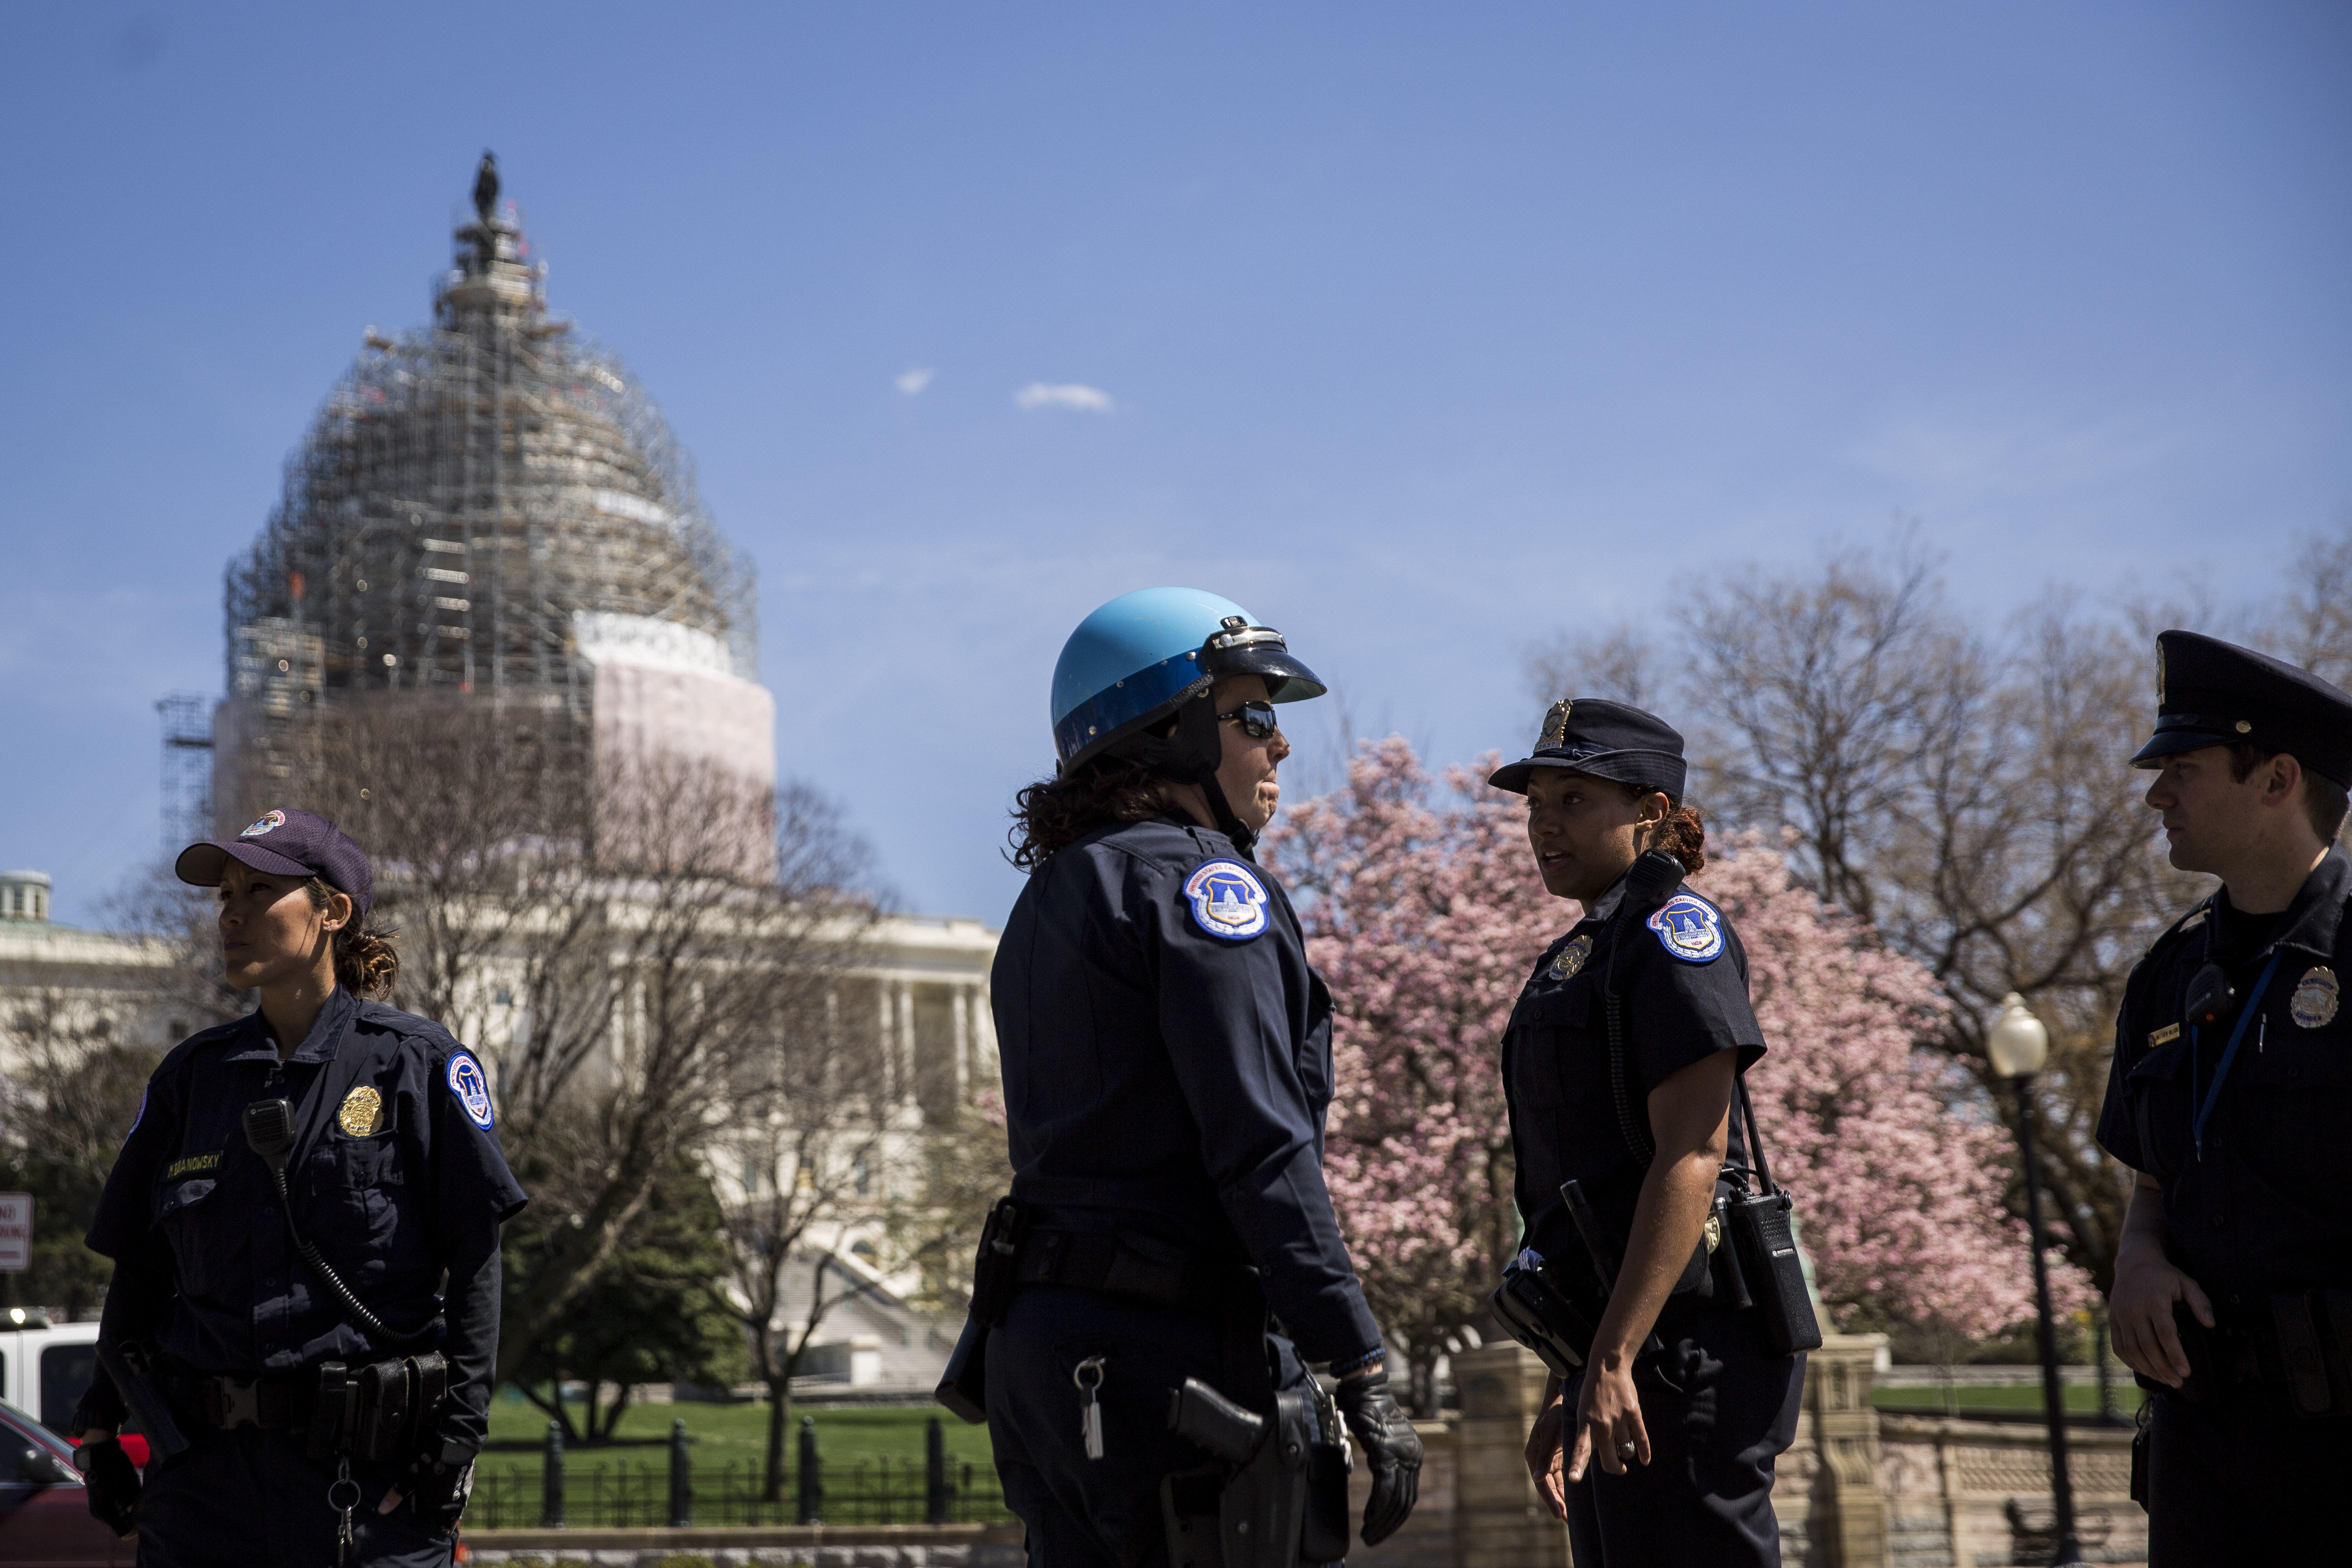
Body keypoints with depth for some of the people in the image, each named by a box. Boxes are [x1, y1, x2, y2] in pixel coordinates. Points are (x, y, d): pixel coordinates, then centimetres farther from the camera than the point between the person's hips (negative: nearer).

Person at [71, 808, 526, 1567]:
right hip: (204, 1469, 4)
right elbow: (138, 1272, 16)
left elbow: (476, 1264, -3)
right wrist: (102, 1429, 10)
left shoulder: (417, 1063, -2)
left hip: (372, 1471, -4)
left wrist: (457, 1433, -9)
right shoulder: (190, 1076, 11)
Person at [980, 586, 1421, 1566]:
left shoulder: (1050, 897, 19)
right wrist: (1363, 1374, -17)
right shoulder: (1197, 876, -9)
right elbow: (1263, 1146, -17)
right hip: (1178, 1346, -9)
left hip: (1041, 1336, 9)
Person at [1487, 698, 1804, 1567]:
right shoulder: (1578, 957, 20)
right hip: (1616, 1352, 9)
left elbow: (1691, 1157, -18)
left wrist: (1613, 1362, -24)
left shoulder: (1673, 926, -8)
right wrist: (1564, 1389, 20)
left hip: (1680, 1347, -9)